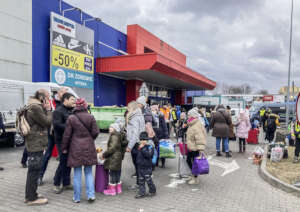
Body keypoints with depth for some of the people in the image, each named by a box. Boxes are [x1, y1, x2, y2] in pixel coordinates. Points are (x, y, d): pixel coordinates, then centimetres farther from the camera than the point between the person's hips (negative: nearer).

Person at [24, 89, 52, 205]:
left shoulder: (34, 106, 15)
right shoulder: (35, 107, -18)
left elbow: (43, 123, 17)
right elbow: (47, 122, -15)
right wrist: (48, 110, -7)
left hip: (33, 143, 11)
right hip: (36, 144, -11)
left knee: (33, 170, 18)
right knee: (34, 170, -2)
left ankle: (30, 195, 30)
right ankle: (31, 198, 8)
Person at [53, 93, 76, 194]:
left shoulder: (71, 110, 16)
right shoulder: (58, 111, -10)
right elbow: (57, 125, -21)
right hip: (62, 140, -8)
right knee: (63, 162, -6)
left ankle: (66, 183, 23)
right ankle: (56, 184, 11)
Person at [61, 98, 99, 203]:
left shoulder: (71, 118, -6)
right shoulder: (90, 117, -4)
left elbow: (67, 135, -3)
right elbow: (95, 132, -3)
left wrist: (64, 147, 9)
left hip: (76, 148, 0)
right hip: (89, 148, 1)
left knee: (77, 173, 9)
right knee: (89, 172, 12)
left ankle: (77, 197, 17)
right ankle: (91, 195, 8)